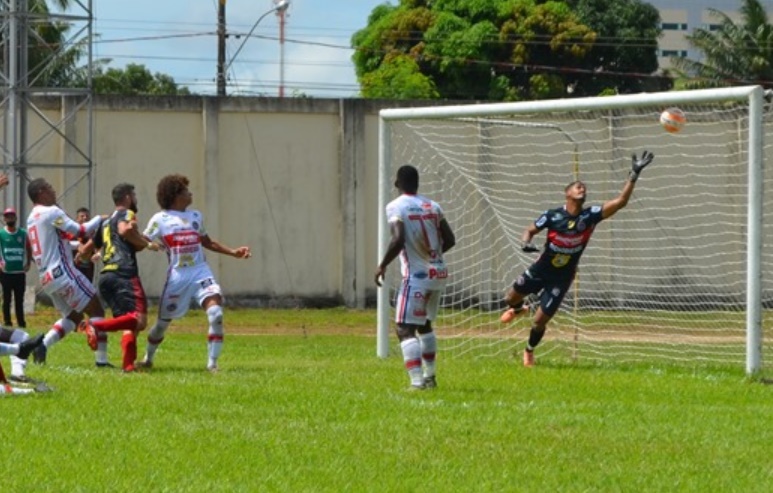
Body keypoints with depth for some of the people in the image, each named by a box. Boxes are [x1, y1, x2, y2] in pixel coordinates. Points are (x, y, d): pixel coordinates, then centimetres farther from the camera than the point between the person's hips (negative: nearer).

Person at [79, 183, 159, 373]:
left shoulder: (106, 221, 28)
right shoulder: (127, 214, 6)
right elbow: (125, 230, -17)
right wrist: (147, 244, -6)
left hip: (105, 276, 8)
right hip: (124, 273, -8)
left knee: (128, 323, 12)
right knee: (139, 320, -18)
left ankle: (128, 363, -5)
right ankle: (96, 326, -32)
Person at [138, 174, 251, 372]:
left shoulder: (195, 216, 15)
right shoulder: (160, 219, 0)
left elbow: (208, 242, 27)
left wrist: (233, 252, 19)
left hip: (201, 272, 3)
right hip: (177, 276, -3)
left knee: (216, 314, -19)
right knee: (162, 323, 7)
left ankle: (212, 363, -12)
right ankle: (148, 359, 33)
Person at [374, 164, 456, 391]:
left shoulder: (396, 207, -9)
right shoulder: (432, 207, 9)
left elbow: (398, 240, -22)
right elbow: (450, 240, 11)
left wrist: (382, 265, -11)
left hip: (416, 276, -7)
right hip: (438, 273, 7)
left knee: (405, 329, -7)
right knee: (424, 324, 25)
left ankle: (417, 380, -21)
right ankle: (430, 376, 30)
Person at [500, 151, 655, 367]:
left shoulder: (591, 215, -14)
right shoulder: (553, 216, -14)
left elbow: (621, 201, -21)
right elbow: (530, 230, -2)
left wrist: (634, 175, -30)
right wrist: (526, 243, -26)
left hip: (562, 278, -1)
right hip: (541, 269, 1)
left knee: (539, 321, -1)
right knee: (511, 298, 15)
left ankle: (529, 352, 28)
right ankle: (518, 309, 54)